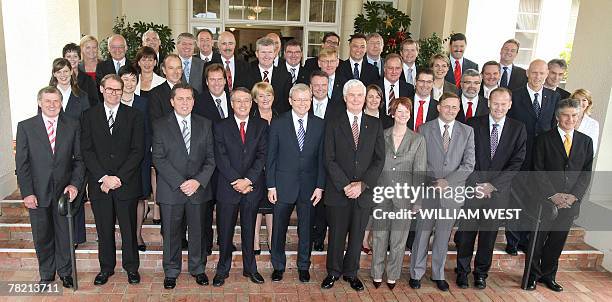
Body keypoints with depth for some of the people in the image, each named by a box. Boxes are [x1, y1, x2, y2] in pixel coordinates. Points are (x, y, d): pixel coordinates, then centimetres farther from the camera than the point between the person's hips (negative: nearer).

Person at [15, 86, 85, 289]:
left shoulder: (73, 126, 1)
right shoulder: (26, 127, -1)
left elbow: (79, 158, 2)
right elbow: (21, 163, -2)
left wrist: (75, 183, -11)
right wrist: (27, 193, -8)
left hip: (64, 191, 0)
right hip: (37, 192, 0)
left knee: (65, 234, 10)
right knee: (42, 236, 12)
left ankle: (65, 273, 29)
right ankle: (46, 275, 30)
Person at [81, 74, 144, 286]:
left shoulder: (134, 116, 2)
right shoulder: (89, 116, 6)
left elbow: (138, 151, -4)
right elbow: (86, 150, 0)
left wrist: (119, 177, -12)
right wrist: (103, 177, -11)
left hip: (127, 183, -1)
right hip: (99, 183, 1)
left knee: (129, 227, 8)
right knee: (104, 228, 11)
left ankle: (131, 267, 24)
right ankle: (106, 267, 27)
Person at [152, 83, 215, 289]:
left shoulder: (205, 125, 6)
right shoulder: (160, 126, 0)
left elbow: (210, 158, 3)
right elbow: (158, 159, -7)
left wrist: (198, 181, -11)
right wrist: (180, 183, -15)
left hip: (198, 188, 2)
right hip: (170, 190, -1)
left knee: (198, 231, 12)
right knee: (171, 233, 9)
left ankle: (198, 269, 30)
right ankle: (171, 272, 27)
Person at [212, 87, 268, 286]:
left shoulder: (261, 126, 4)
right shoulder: (221, 127, 1)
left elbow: (262, 155, -4)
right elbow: (221, 158, -6)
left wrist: (248, 180, -14)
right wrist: (236, 181, -15)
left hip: (252, 187, 1)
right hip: (228, 188, -1)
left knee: (249, 230, 13)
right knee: (225, 231, 7)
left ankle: (250, 268, 27)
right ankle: (222, 270, 23)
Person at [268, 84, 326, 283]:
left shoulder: (320, 125, 2)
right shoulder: (278, 124, -2)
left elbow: (321, 158, 2)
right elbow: (271, 158, -1)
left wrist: (320, 186, -3)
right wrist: (271, 186, -4)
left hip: (309, 186, 1)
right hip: (284, 185, -1)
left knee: (306, 229, 12)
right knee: (279, 228, 9)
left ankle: (303, 266, 30)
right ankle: (278, 266, 28)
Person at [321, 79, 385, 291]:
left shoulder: (375, 125, 7)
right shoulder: (333, 124, 2)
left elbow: (379, 159, 1)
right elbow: (329, 159, -5)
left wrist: (362, 184, -10)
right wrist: (345, 185, -13)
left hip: (364, 192, 2)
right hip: (338, 192, -1)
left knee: (357, 236, 11)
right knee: (336, 235, 8)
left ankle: (351, 273, 29)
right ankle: (333, 272, 27)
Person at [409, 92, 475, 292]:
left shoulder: (467, 131, 5)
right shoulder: (424, 129, 1)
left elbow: (469, 164, 0)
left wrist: (448, 182, -12)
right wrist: (432, 183, -10)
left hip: (452, 192, 2)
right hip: (427, 191, -1)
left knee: (443, 236, 12)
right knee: (422, 234, 6)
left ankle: (438, 274, 27)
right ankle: (416, 273, 21)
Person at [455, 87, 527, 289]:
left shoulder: (518, 129, 3)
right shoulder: (473, 124, 0)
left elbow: (517, 162, -3)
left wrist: (492, 184, -10)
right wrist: (476, 184, -11)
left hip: (498, 191, 1)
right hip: (471, 188, -1)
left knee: (489, 235, 10)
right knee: (466, 233, 4)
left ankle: (481, 273, 27)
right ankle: (463, 271, 21)